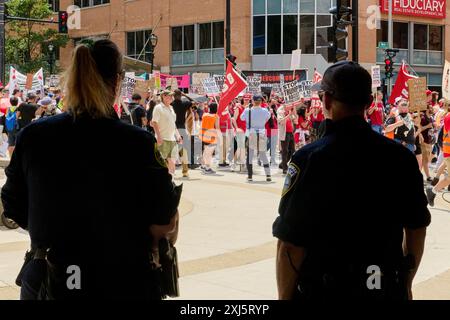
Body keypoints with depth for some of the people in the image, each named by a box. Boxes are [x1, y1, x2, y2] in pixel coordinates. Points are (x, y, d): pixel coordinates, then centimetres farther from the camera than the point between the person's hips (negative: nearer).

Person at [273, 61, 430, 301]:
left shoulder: (309, 158, -16)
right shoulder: (402, 157, -4)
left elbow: (291, 245, -16)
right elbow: (417, 229, 6)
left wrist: (284, 296, -3)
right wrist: (405, 284, 20)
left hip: (324, 290, -3)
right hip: (389, 289, 4)